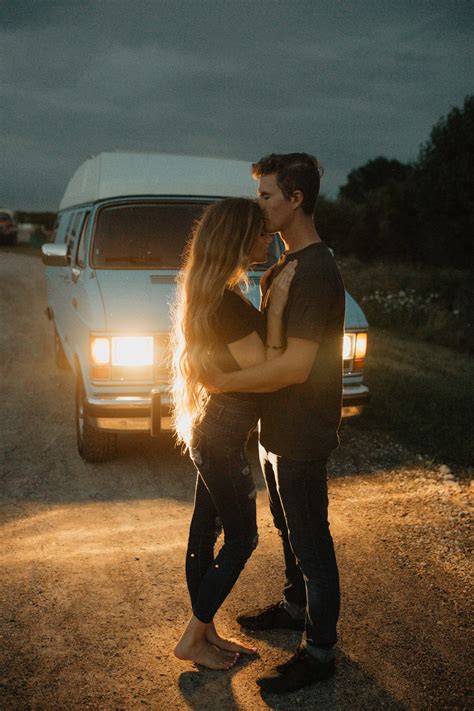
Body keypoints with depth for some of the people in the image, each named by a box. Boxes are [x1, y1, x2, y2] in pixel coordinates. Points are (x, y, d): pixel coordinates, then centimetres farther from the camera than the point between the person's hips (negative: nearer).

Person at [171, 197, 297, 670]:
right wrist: (277, 303, -23)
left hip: (210, 430, 10)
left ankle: (205, 631, 33)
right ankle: (191, 640, 19)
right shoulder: (228, 303, -26)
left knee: (205, 531, 17)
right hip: (222, 435, -10)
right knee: (241, 538, 5)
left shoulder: (210, 294, 6)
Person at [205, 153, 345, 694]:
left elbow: (296, 366, -29)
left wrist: (223, 381, -21)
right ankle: (295, 607, 45)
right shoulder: (287, 263, 9)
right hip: (277, 427, 10)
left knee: (310, 542, 4)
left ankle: (318, 652, 20)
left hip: (301, 436, -10)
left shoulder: (314, 271, -24)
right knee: (288, 528, 25)